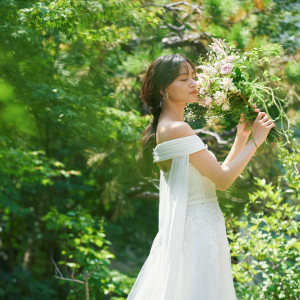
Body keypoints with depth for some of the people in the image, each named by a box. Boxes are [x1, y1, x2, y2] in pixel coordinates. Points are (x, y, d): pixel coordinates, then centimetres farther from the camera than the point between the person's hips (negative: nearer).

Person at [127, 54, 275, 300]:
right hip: (197, 231, -10)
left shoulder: (168, 127, 14)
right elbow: (223, 181, -16)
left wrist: (242, 136, 10)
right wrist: (255, 141, -7)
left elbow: (218, 174, 15)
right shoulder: (177, 129, -16)